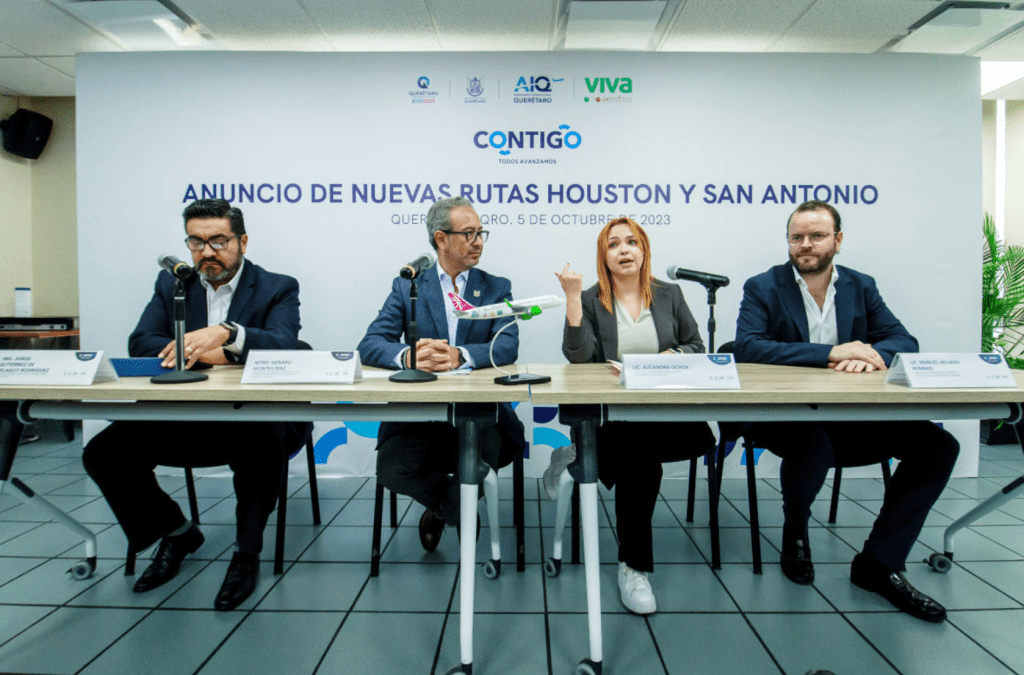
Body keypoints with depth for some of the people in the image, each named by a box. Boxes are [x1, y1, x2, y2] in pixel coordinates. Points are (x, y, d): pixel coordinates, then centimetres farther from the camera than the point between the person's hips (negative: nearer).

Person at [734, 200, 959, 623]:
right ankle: (795, 531, 0)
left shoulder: (861, 287, 13)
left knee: (938, 445, -13)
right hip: (785, 418, -4)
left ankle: (879, 563, 0)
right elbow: (746, 348, -17)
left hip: (852, 419, 5)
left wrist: (872, 354, -20)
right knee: (814, 445, -36)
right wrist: (831, 353, -24)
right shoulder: (763, 288, 0)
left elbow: (904, 341, 5)